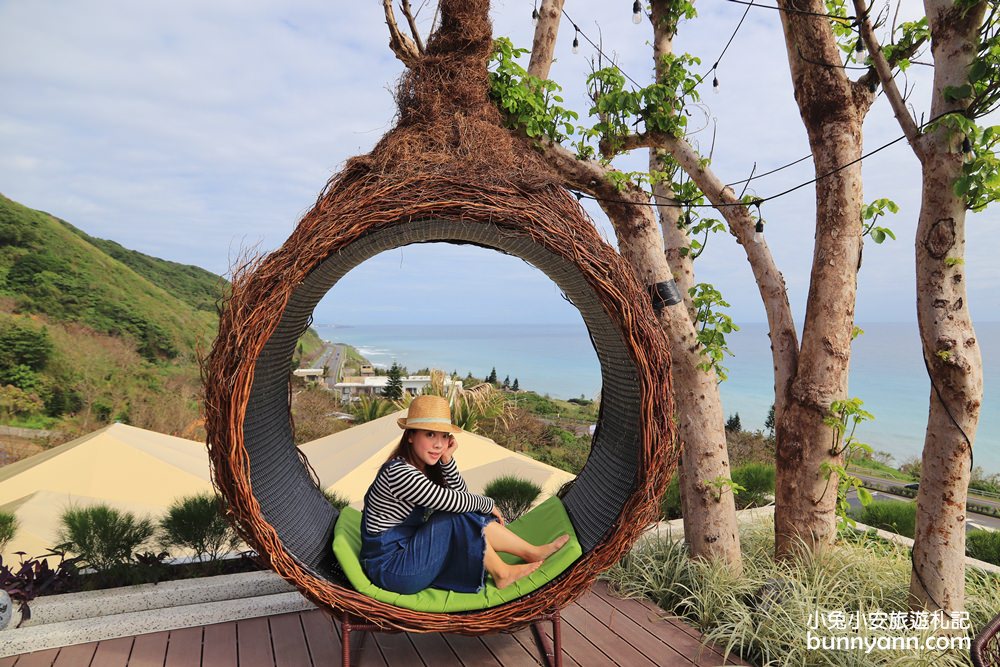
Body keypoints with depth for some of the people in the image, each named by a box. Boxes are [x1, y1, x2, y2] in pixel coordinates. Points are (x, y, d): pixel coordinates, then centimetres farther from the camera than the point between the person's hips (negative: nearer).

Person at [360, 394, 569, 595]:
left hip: (409, 546, 8)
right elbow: (453, 502, -24)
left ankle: (532, 552, 11)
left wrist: (447, 460, -13)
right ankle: (501, 574, -3)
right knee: (459, 520, -20)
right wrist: (488, 504, -5)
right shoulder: (399, 473, -27)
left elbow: (461, 495, 1)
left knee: (474, 519, 0)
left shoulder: (426, 465, 1)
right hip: (390, 568, -8)